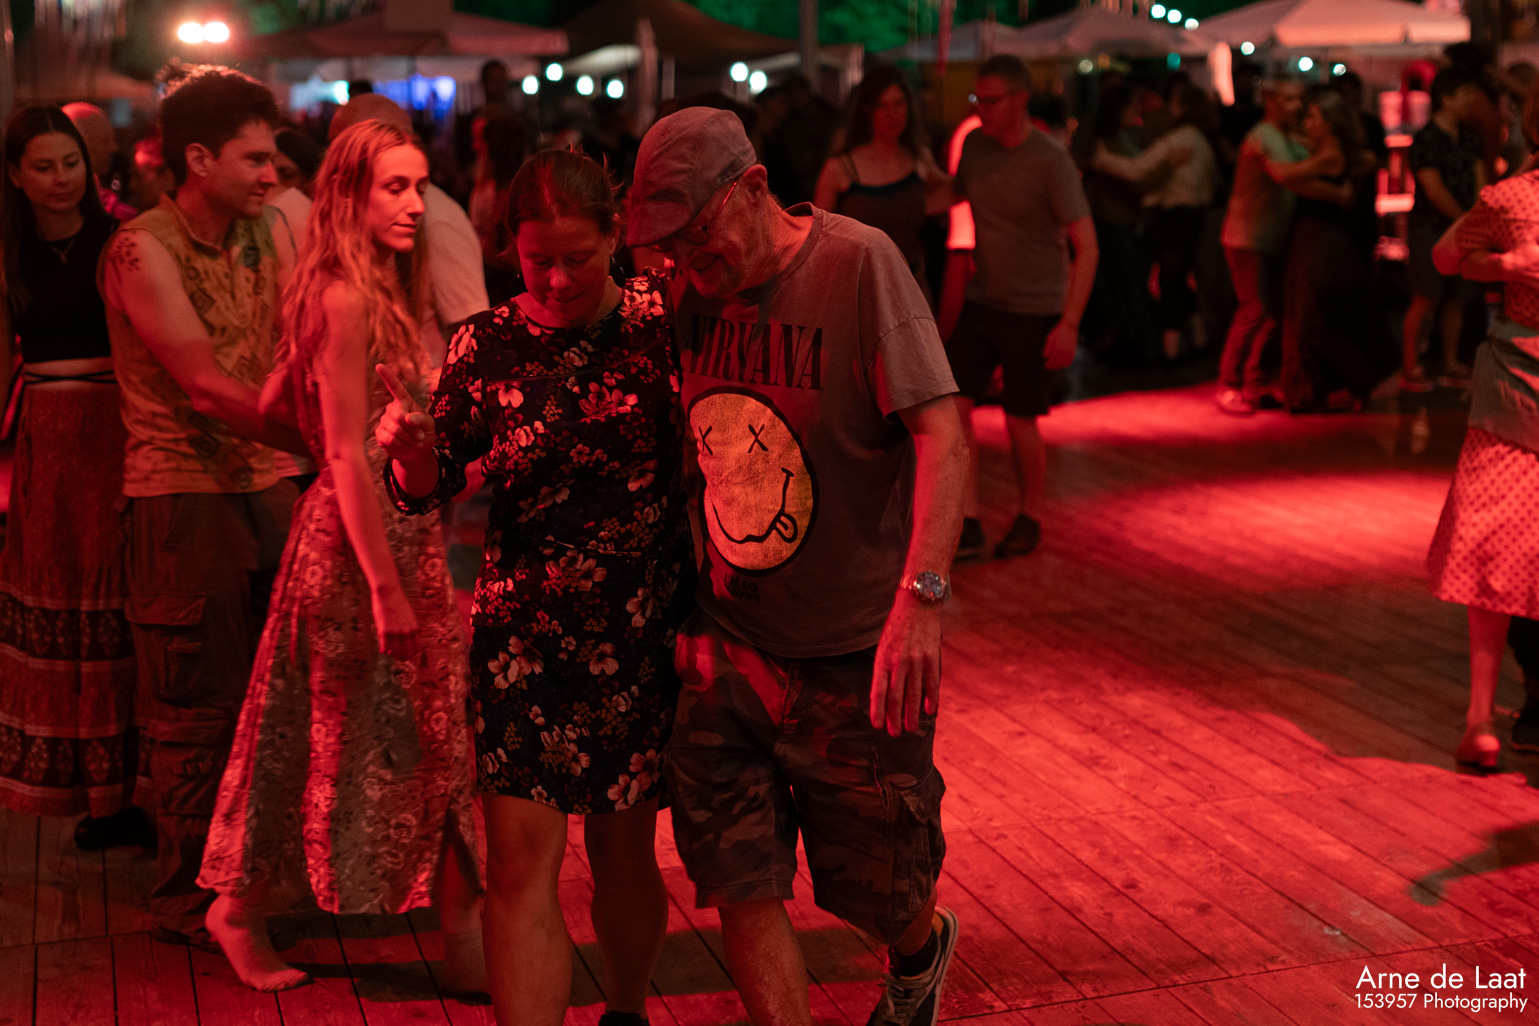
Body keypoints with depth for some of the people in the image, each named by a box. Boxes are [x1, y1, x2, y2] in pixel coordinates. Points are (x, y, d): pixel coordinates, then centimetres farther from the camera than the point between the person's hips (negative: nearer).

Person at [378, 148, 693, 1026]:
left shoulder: (661, 319, -3)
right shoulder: (489, 345, -1)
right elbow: (428, 489, 1)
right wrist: (410, 446, -21)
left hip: (646, 632, 0)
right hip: (527, 632, 0)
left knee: (624, 854, 13)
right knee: (520, 864, -4)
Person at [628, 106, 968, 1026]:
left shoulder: (858, 262, -13)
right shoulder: (694, 292, 4)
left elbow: (941, 432, -20)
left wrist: (922, 594, -32)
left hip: (855, 651, -4)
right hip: (726, 649, 5)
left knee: (877, 887, 12)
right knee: (740, 888, 1)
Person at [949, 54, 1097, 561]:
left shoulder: (1050, 161, -15)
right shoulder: (973, 145, 1)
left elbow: (1086, 247, -16)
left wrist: (1069, 324, -23)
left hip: (1034, 312, -5)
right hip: (981, 302, 5)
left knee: (1020, 423, 3)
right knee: (953, 404, -7)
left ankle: (1029, 517, 26)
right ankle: (967, 525, 0)